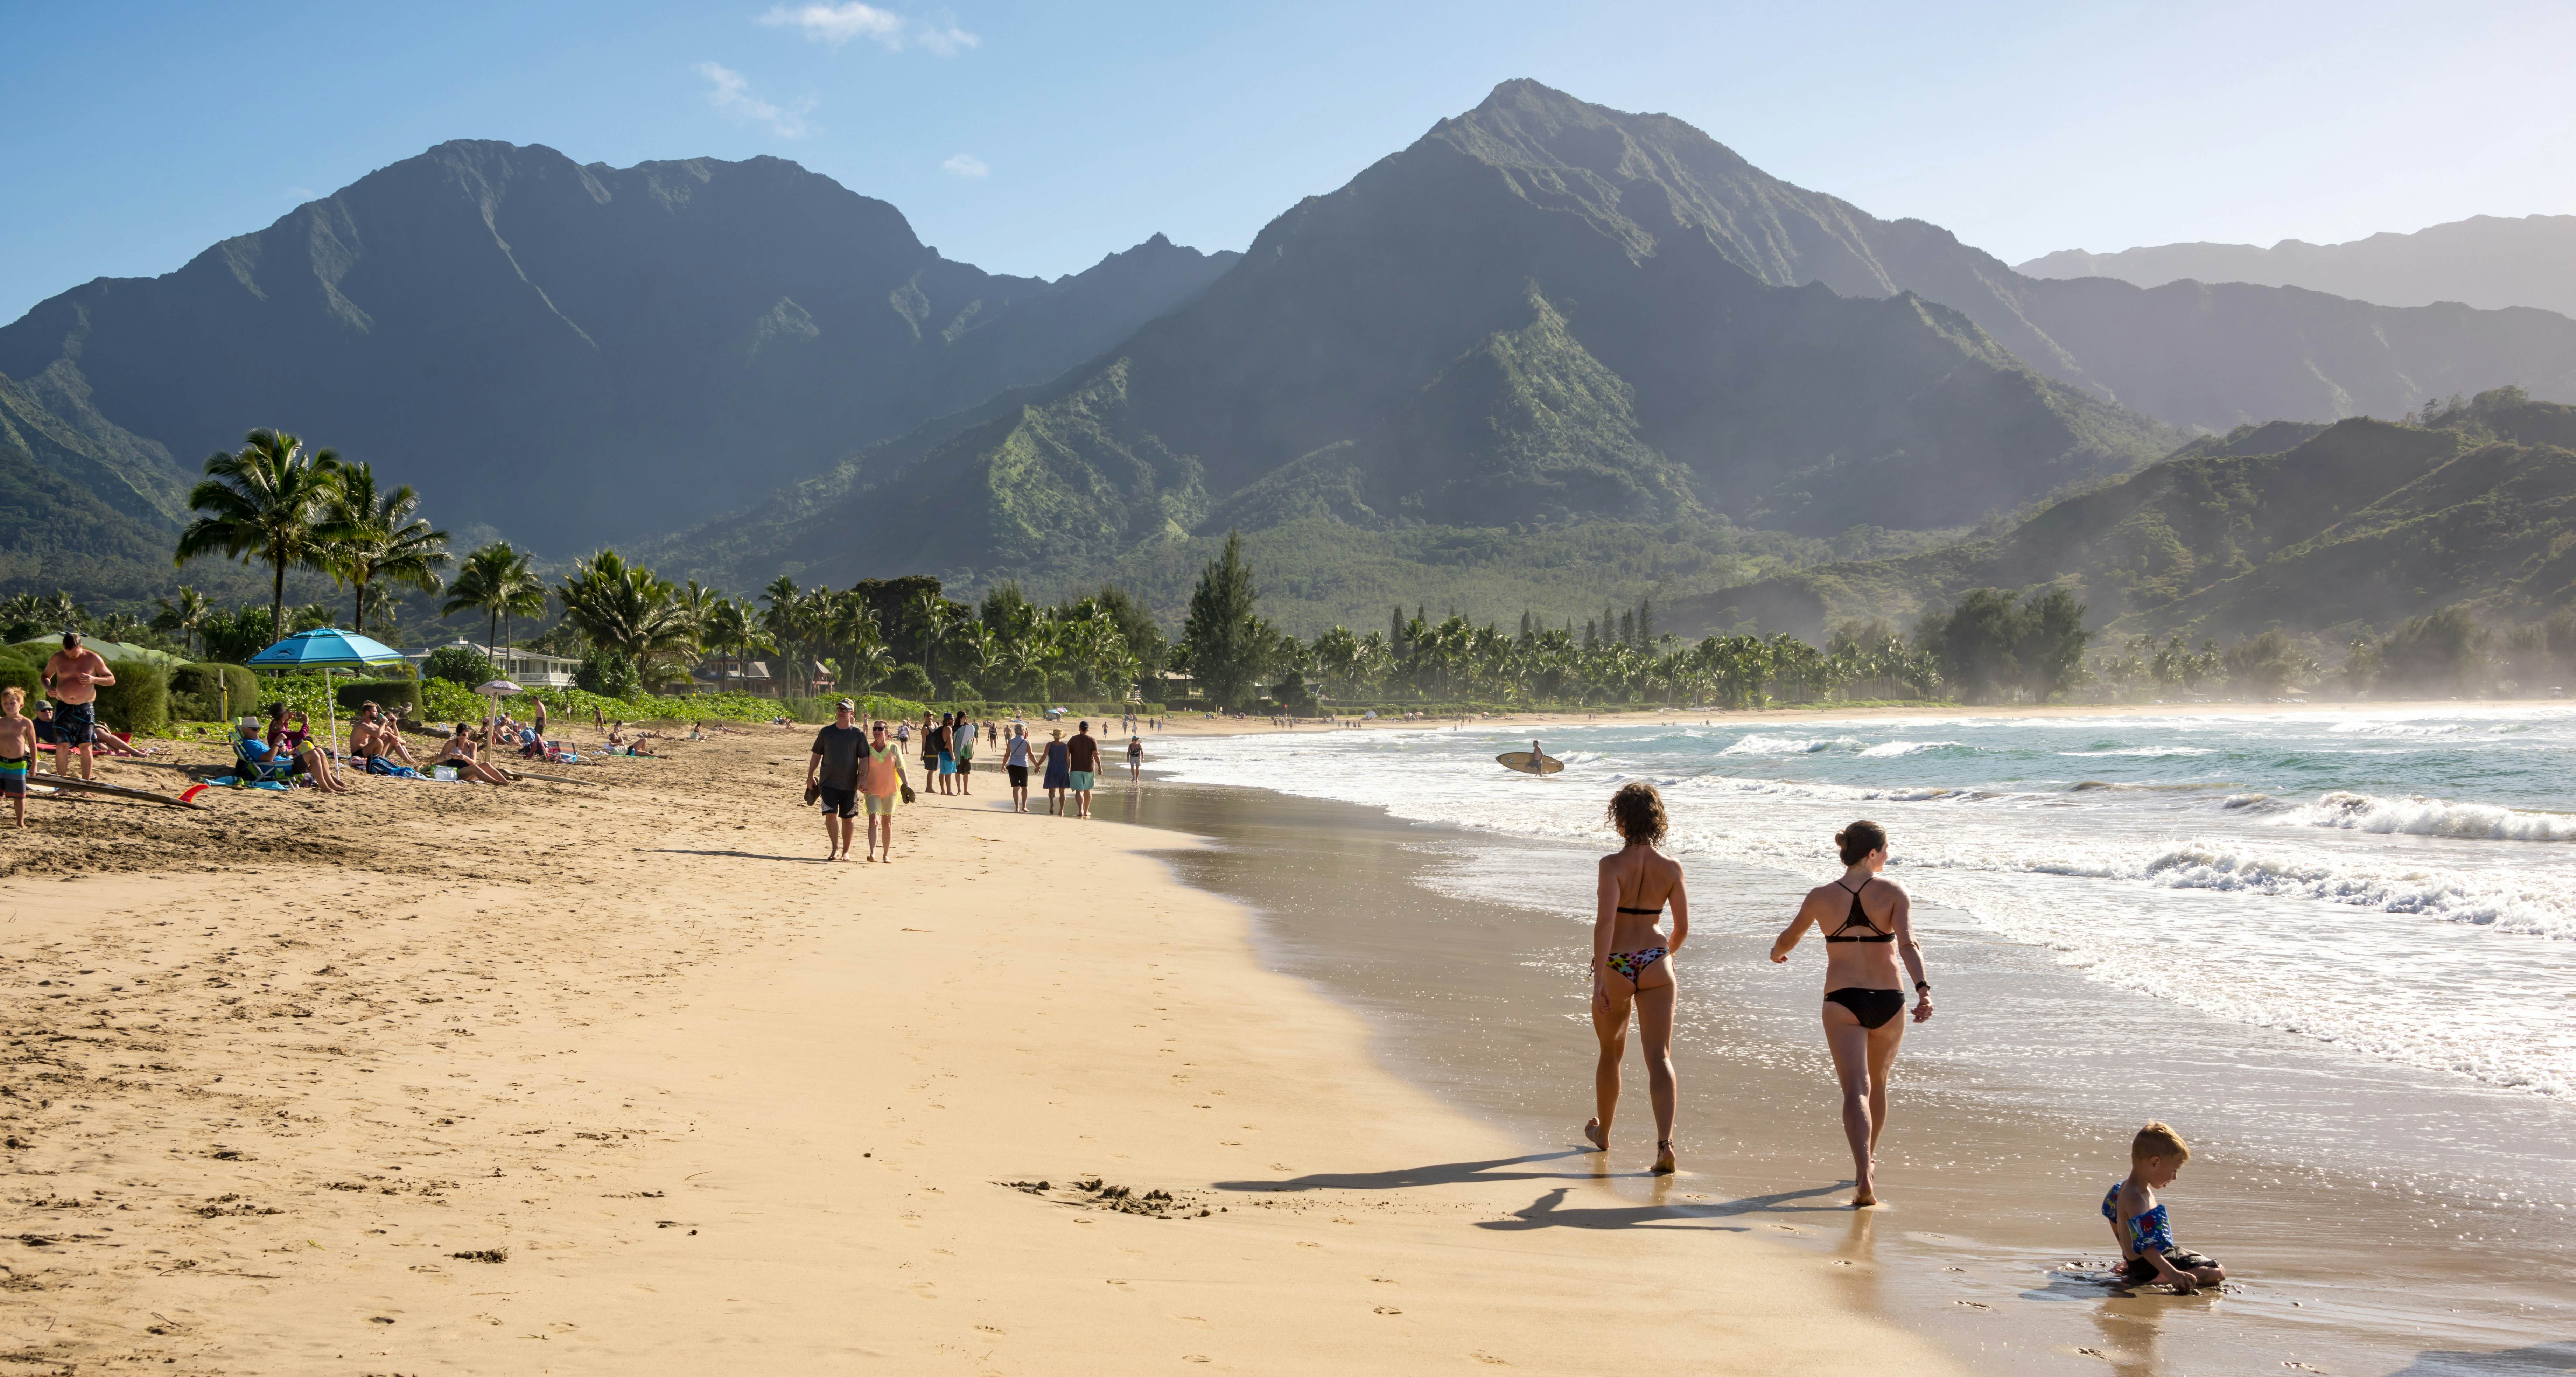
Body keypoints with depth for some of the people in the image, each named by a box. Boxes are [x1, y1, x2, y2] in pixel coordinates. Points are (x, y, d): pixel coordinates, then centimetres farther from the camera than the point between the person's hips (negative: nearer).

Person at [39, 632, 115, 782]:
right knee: (62, 747, -4)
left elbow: (111, 680, 5)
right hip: (63, 708, 1)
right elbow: (46, 676, 18)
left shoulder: (93, 659, -1)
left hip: (85, 709, -1)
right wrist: (48, 688, -5)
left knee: (86, 748, -5)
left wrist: (94, 680, -14)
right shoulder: (57, 658, 3)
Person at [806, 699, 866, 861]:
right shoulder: (826, 732, 6)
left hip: (849, 784, -1)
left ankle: (846, 851, 18)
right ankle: (835, 848, -5)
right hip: (828, 782, 1)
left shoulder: (858, 734, 1)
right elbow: (817, 755, 12)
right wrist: (811, 776, 5)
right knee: (830, 814, -14)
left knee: (847, 819, 5)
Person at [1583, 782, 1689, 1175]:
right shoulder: (1671, 868, -1)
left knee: (1611, 1053, 19)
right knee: (1660, 1056, -4)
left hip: (1616, 966, -2)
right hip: (1656, 965, 2)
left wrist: (1598, 978, -20)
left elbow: (1605, 923, -21)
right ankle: (1665, 1143, -21)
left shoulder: (1613, 865, -13)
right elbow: (1682, 928, 4)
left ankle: (1602, 1132, 38)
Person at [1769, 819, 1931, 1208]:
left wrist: (1776, 953, 39)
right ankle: (1869, 1161, 41)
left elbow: (1788, 939, 17)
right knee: (1878, 1083, 23)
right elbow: (1908, 944, -20)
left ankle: (1864, 1175, -26)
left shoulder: (1821, 897, 2)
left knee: (1856, 1089, -7)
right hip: (1888, 1001, 0)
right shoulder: (1893, 894, -4)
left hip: (1842, 1001, 0)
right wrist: (1923, 988, -28)